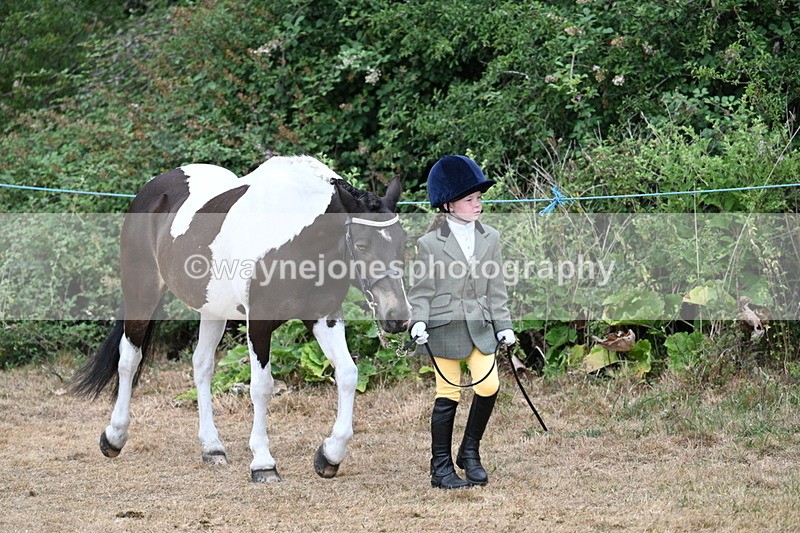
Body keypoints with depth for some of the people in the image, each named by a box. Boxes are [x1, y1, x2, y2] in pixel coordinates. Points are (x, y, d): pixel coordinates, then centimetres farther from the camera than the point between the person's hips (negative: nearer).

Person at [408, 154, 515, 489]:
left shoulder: (489, 238, 8)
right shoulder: (430, 243, -3)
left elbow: (496, 287, 12)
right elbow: (422, 289, -2)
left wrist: (503, 325, 7)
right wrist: (418, 322, -15)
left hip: (480, 325, 4)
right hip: (445, 326, -4)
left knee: (489, 386, -9)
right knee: (448, 394, -1)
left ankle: (470, 452, 12)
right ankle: (441, 467, 9)